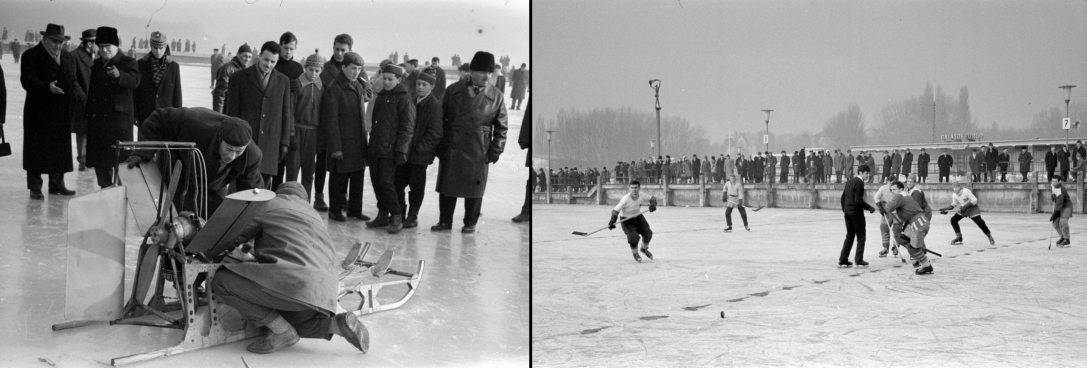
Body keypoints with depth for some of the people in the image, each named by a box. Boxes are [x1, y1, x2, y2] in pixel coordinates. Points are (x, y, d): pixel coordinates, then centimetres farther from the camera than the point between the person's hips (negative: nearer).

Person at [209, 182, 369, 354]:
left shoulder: (269, 205, 13)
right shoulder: (315, 218, 32)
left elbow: (235, 237, 14)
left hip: (294, 280, -8)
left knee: (221, 281, 0)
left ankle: (282, 331, -2)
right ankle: (338, 324, 6)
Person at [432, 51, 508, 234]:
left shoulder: (496, 96, 0)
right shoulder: (454, 90, 2)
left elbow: (501, 127, 4)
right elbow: (441, 118, 7)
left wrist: (496, 150, -3)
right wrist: (439, 144, 3)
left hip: (478, 150, -1)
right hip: (451, 147, 1)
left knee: (474, 187, 5)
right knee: (447, 185, 7)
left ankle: (470, 223, 20)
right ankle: (445, 221, 21)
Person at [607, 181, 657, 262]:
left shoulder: (642, 196, -16)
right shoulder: (626, 199, -29)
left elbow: (652, 199, 3)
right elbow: (616, 210, -26)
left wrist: (653, 205, -18)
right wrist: (612, 221, -39)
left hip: (638, 217, 5)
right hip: (626, 219, -4)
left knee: (647, 233, -8)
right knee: (633, 237, -19)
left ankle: (644, 249, 25)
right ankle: (635, 254, 13)